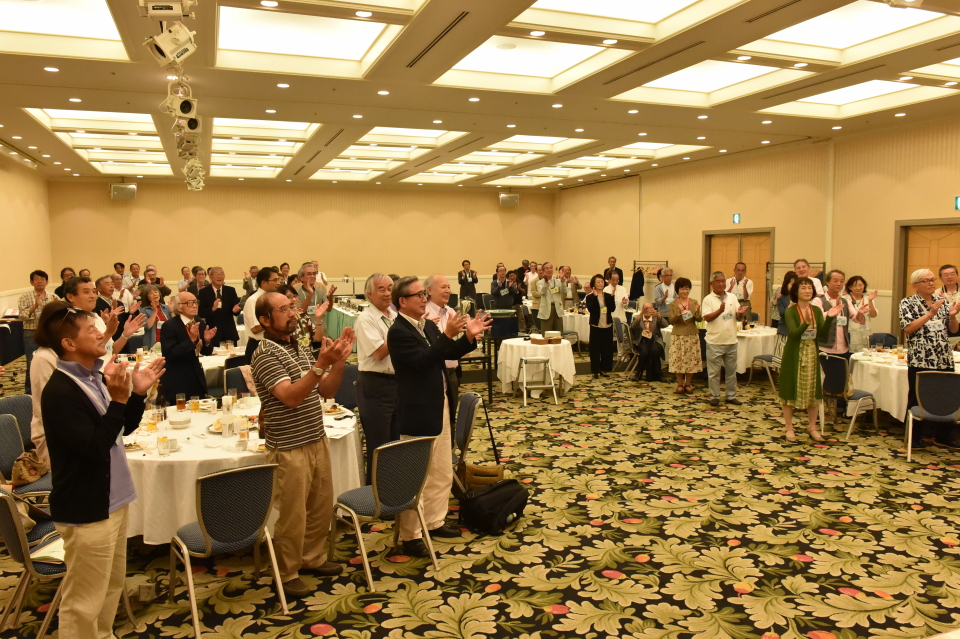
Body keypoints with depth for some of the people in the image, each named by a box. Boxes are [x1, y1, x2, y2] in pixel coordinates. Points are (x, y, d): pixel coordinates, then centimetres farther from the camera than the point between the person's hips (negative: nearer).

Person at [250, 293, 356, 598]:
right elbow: (291, 397, -25)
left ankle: (313, 558, 37)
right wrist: (321, 364, -32)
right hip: (290, 449, -7)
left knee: (322, 507, 17)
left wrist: (339, 360, -8)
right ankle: (286, 573, 24)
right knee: (292, 515, 5)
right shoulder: (265, 354, -14)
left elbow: (327, 391, 7)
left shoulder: (301, 348, 9)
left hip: (318, 441, 7)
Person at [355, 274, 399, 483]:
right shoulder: (365, 319, -11)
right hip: (376, 385, -7)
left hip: (399, 382, 7)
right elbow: (380, 352, -19)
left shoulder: (395, 316, 11)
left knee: (397, 441, 16)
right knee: (378, 446, 2)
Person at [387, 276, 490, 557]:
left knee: (442, 472, 19)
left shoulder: (429, 326, 9)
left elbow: (450, 354, 11)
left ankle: (435, 522, 34)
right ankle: (410, 537, 13)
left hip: (439, 407, 9)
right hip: (416, 413, -9)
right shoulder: (398, 331, -17)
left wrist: (469, 336, -5)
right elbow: (422, 360, -28)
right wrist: (447, 335, -32)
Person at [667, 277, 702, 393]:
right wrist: (679, 312, -21)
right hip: (678, 336, -1)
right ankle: (680, 384, 14)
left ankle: (688, 384, 18)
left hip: (692, 335, 1)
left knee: (691, 360, 5)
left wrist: (696, 312, -20)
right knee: (678, 360, 1)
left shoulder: (694, 302, 3)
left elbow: (700, 320, 0)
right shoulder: (673, 304, 0)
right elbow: (671, 321, -6)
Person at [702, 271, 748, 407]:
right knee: (714, 372, 3)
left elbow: (738, 317, 9)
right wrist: (720, 310, -30)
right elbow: (707, 317, -15)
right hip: (715, 341, -4)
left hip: (731, 341, 4)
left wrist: (740, 313, -13)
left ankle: (731, 396, 23)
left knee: (731, 370, 13)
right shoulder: (708, 299, -4)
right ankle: (714, 396, 13)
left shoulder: (732, 297, 9)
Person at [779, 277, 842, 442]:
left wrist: (829, 318, -19)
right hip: (794, 355, -4)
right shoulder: (790, 311, -10)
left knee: (813, 390, 10)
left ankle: (812, 427, 24)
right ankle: (789, 428, 14)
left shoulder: (817, 310, 3)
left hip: (812, 354, 5)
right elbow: (793, 334, -22)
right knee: (791, 390, 3)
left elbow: (822, 334, -5)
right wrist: (806, 323, -37)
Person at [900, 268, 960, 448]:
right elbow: (908, 328, -14)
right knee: (918, 399, 4)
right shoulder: (907, 303, -2)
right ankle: (916, 436, 15)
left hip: (944, 359, 4)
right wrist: (930, 313, -18)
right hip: (920, 360, -4)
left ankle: (945, 435, 23)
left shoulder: (942, 301, 11)